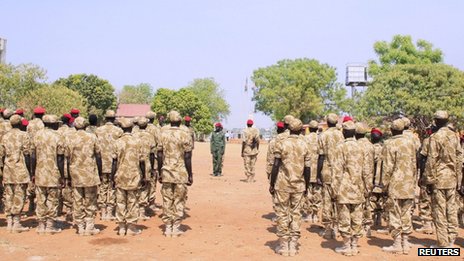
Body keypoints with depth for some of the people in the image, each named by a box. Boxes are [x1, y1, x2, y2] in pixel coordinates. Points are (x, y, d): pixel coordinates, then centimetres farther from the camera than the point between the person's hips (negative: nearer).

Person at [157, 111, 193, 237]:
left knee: (167, 200, 10)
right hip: (181, 173, -3)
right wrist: (190, 175, -1)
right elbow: (187, 158, -8)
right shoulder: (185, 135, -8)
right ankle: (176, 228, 9)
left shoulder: (163, 134, 2)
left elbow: (159, 156, 3)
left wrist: (160, 173, 11)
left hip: (166, 172, 3)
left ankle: (168, 228, 14)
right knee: (179, 201, 6)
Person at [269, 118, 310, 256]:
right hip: (299, 185, 2)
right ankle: (293, 245, 11)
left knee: (282, 214, 6)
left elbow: (275, 166, -8)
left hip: (282, 184, -2)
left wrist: (271, 184, 1)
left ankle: (283, 245, 9)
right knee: (296, 214, 9)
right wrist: (306, 186, 13)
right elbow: (307, 168, 2)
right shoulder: (304, 145, 2)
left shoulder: (281, 144, -6)